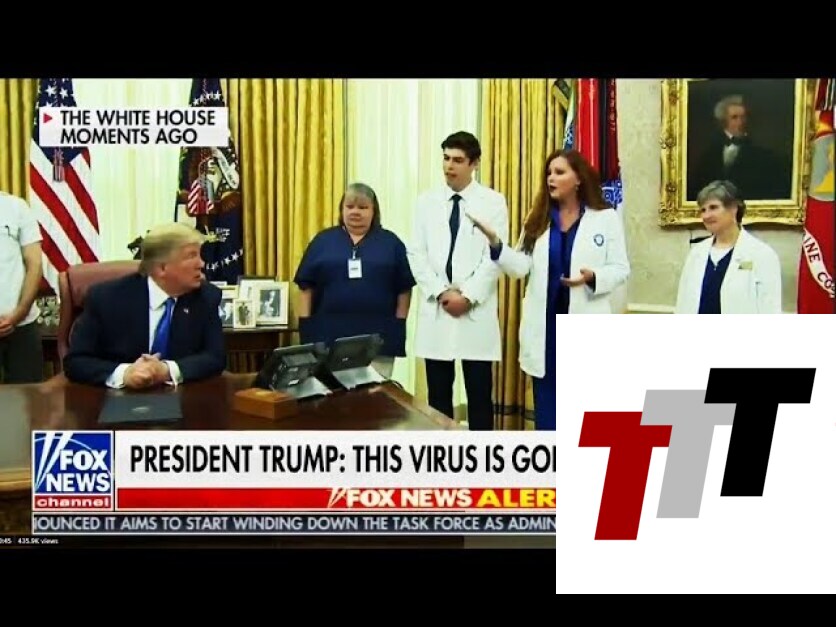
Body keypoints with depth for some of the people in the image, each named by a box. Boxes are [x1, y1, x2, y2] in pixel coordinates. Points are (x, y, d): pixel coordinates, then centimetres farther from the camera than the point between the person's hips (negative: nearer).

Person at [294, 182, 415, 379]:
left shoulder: (390, 242, 8)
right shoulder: (323, 240, 8)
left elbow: (404, 289, 7)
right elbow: (306, 286, 8)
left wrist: (399, 326, 1)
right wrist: (306, 327, 1)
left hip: (377, 335, 0)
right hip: (329, 334, 0)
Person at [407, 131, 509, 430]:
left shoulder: (494, 202, 1)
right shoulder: (426, 201, 8)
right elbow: (416, 254, 3)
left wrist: (468, 296, -13)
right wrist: (441, 292, -9)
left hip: (477, 311, -2)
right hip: (436, 309, 2)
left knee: (479, 393, 3)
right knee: (438, 392, 9)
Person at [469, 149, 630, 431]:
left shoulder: (606, 218, 0)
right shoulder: (538, 218, 9)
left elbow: (621, 268, -3)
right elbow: (522, 266, -2)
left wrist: (593, 276, -22)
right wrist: (494, 241, -17)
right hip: (545, 324, 3)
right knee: (547, 407, 11)